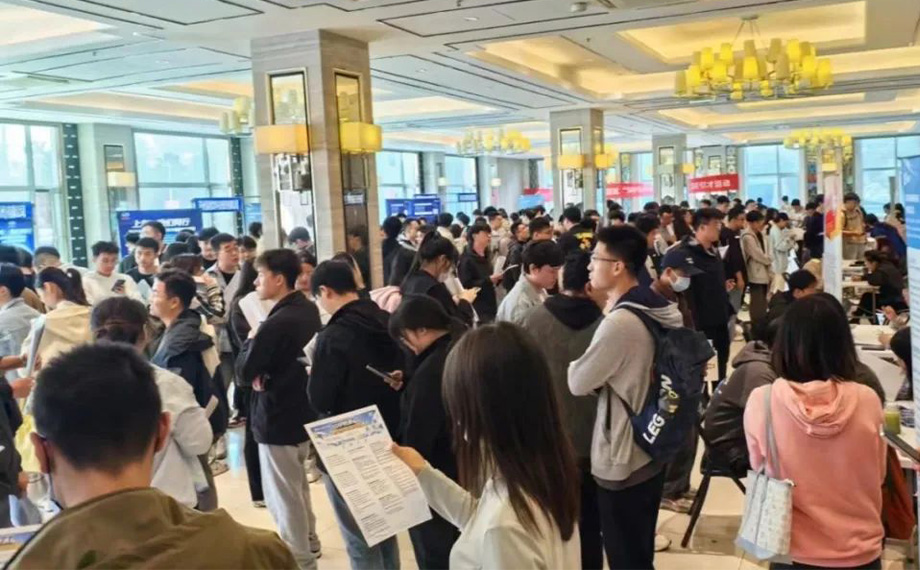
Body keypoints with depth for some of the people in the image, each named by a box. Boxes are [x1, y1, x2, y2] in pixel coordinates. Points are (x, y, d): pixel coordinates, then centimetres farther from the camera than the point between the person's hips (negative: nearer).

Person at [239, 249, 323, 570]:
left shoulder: (276, 323, -26)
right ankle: (308, 542, 40)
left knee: (283, 495, 7)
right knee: (297, 486, 26)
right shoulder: (309, 311, 1)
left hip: (277, 418, -9)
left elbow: (245, 372, -18)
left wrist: (252, 341, -2)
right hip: (303, 411, 9)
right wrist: (270, 373, -2)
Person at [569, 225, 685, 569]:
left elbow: (578, 383, -15)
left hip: (621, 462, -8)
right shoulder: (663, 311, 1)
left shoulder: (619, 322, -26)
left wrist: (576, 363, 3)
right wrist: (602, 376, 6)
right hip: (652, 452, 8)